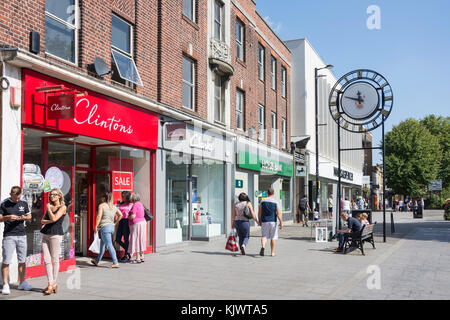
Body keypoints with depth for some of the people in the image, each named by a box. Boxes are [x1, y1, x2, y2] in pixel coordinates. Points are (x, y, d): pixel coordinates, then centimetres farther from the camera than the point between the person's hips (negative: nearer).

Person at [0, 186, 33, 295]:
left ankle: (22, 283, 20)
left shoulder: (24, 203, 7)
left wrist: (24, 217, -7)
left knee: (22, 260, 9)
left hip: (22, 235, 3)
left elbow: (29, 216, 15)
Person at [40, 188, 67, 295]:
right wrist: (50, 221, -7)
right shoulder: (49, 207, 18)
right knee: (46, 260, 1)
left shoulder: (62, 207, -1)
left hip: (56, 234, -6)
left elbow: (54, 218, -14)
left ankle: (54, 283, 8)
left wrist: (48, 208, 0)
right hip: (45, 235, 6)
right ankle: (50, 284, 3)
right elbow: (42, 221, 11)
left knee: (55, 259, -1)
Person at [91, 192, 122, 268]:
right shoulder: (113, 206, 12)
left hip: (105, 227, -8)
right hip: (112, 227, 8)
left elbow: (99, 216, -16)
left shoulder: (101, 205, -7)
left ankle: (115, 263, -13)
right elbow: (120, 215, 14)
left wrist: (96, 226, -9)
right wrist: (115, 223, 18)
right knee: (102, 245, 20)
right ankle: (97, 261, 32)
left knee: (109, 245, -10)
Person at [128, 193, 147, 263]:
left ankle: (138, 258, -4)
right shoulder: (140, 204, 14)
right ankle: (142, 257, 19)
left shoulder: (135, 205, -14)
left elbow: (133, 216, -21)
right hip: (142, 222, 10)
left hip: (136, 224, -10)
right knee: (141, 240, 14)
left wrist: (127, 217, -2)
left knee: (136, 240, -5)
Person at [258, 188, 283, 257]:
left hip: (264, 222, 1)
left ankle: (263, 246, -23)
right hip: (273, 222, -1)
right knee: (273, 237, 11)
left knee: (264, 236, 6)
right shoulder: (276, 202, -4)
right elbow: (279, 214, -9)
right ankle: (272, 252, 17)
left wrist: (259, 221, 15)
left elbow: (259, 213, 4)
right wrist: (281, 223, -4)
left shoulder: (262, 201, 3)